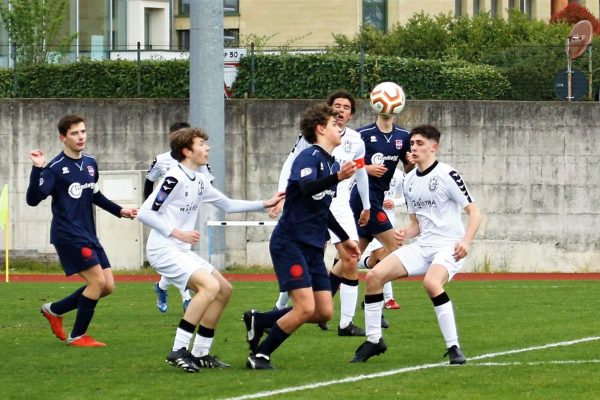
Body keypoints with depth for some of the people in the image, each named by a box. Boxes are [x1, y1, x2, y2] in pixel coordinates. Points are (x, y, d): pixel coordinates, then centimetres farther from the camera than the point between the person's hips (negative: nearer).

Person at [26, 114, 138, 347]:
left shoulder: (90, 164, 11)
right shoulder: (55, 168, -11)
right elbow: (33, 199, -19)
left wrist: (119, 211, 25)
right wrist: (37, 169, -28)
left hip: (88, 236, 8)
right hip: (68, 235, -8)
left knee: (108, 286, 4)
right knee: (98, 281, -15)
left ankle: (54, 310, 20)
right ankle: (77, 336, -1)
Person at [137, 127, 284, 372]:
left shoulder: (199, 181, 13)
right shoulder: (174, 179, -15)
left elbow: (227, 205, 25)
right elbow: (144, 214, -18)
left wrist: (264, 204, 19)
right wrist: (178, 233, -21)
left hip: (182, 251, 10)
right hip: (163, 250, -10)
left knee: (224, 290, 8)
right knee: (210, 285, -25)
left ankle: (200, 353, 11)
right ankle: (179, 350, -23)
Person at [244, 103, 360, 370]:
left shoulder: (332, 163, 15)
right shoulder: (309, 157, -11)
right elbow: (306, 188, -33)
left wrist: (344, 239, 31)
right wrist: (338, 177, -47)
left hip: (313, 247, 9)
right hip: (289, 242, -9)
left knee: (324, 312, 2)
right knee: (306, 308, -18)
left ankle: (259, 320, 19)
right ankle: (259, 356, -3)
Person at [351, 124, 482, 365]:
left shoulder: (447, 175, -9)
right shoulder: (409, 181, 13)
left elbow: (474, 212, -10)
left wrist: (466, 241, -26)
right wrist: (406, 233, -2)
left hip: (449, 247, -7)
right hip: (422, 246, 7)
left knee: (431, 282, -37)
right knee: (374, 275, -7)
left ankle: (453, 347, -27)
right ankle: (374, 340, 5)